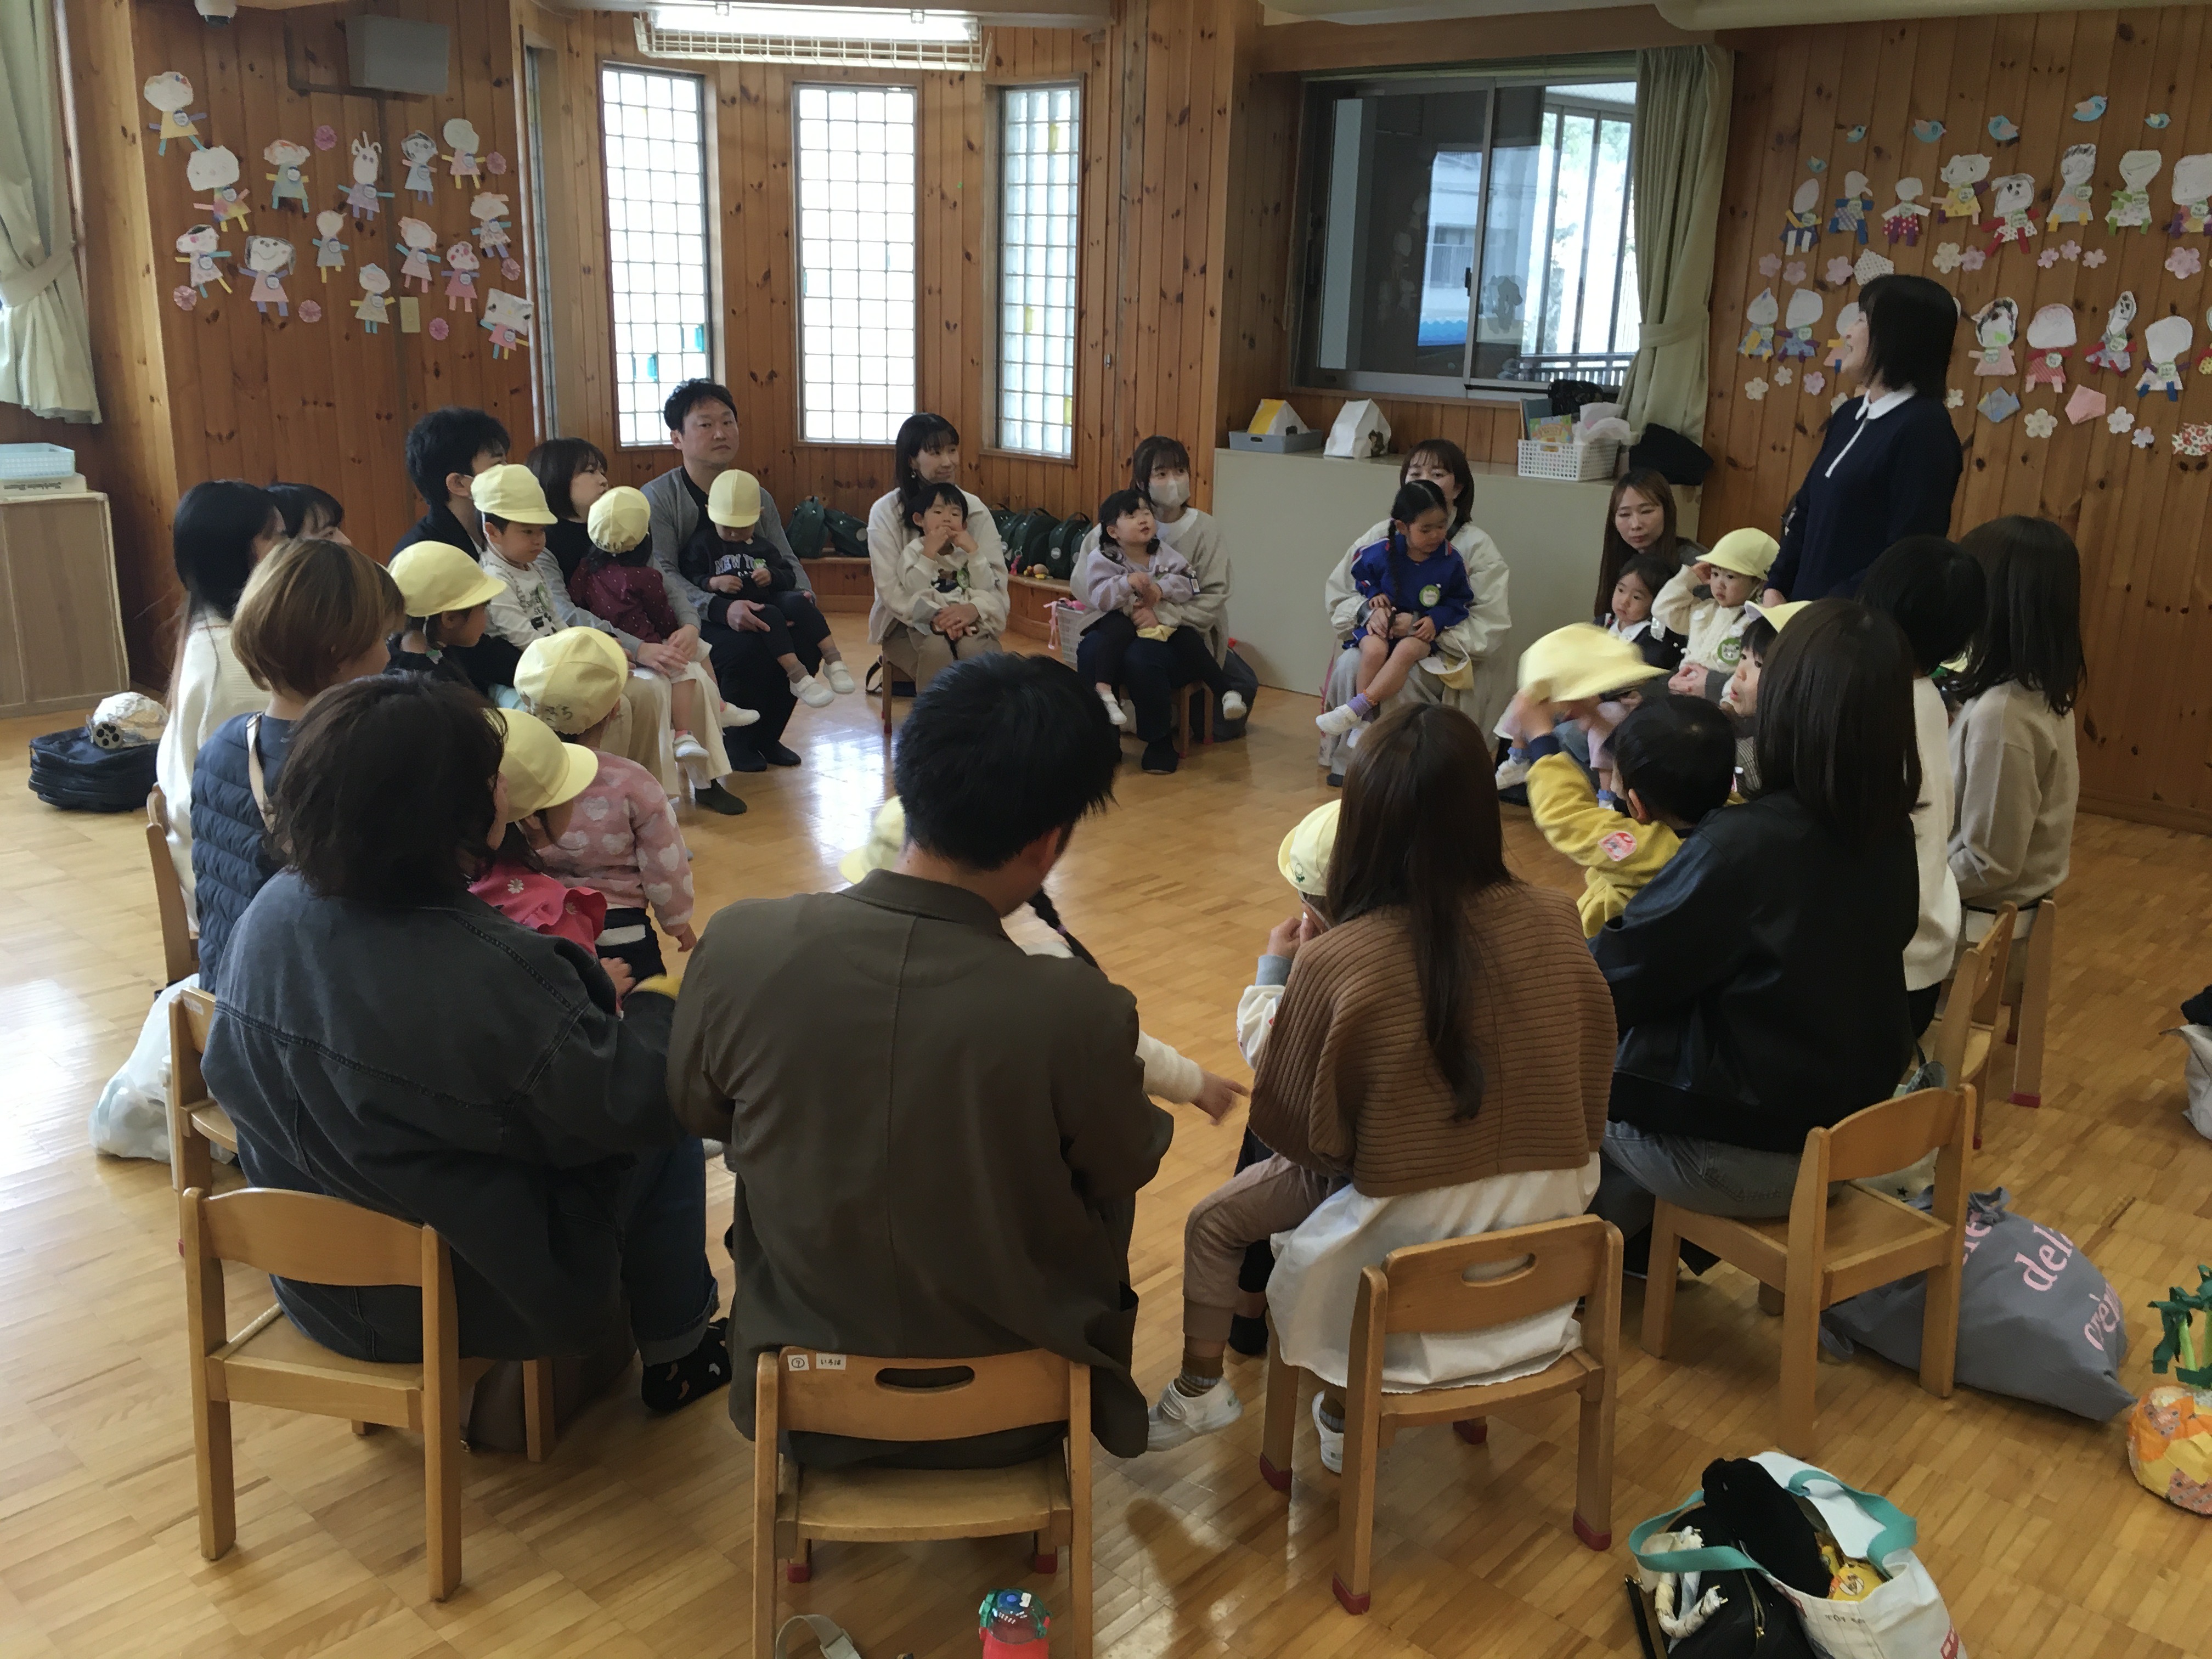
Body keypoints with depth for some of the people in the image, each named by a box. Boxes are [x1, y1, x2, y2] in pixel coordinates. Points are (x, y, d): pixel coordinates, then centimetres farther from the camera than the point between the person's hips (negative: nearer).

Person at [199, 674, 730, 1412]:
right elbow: (631, 1107, -24)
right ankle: (676, 1352, 29)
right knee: (669, 1136, 12)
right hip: (477, 1302, -7)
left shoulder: (269, 912, -12)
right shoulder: (490, 973, -34)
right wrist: (655, 1004, -2)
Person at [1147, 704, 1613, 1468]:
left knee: (1216, 1219, 20)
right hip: (1545, 1234, 5)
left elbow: (1293, 1128, -10)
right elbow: (1588, 1084, 3)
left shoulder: (1336, 961, -24)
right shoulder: (1554, 924, -12)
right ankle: (1342, 1416, 37)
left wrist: (1275, 973, 1)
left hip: (1412, 1246, -4)